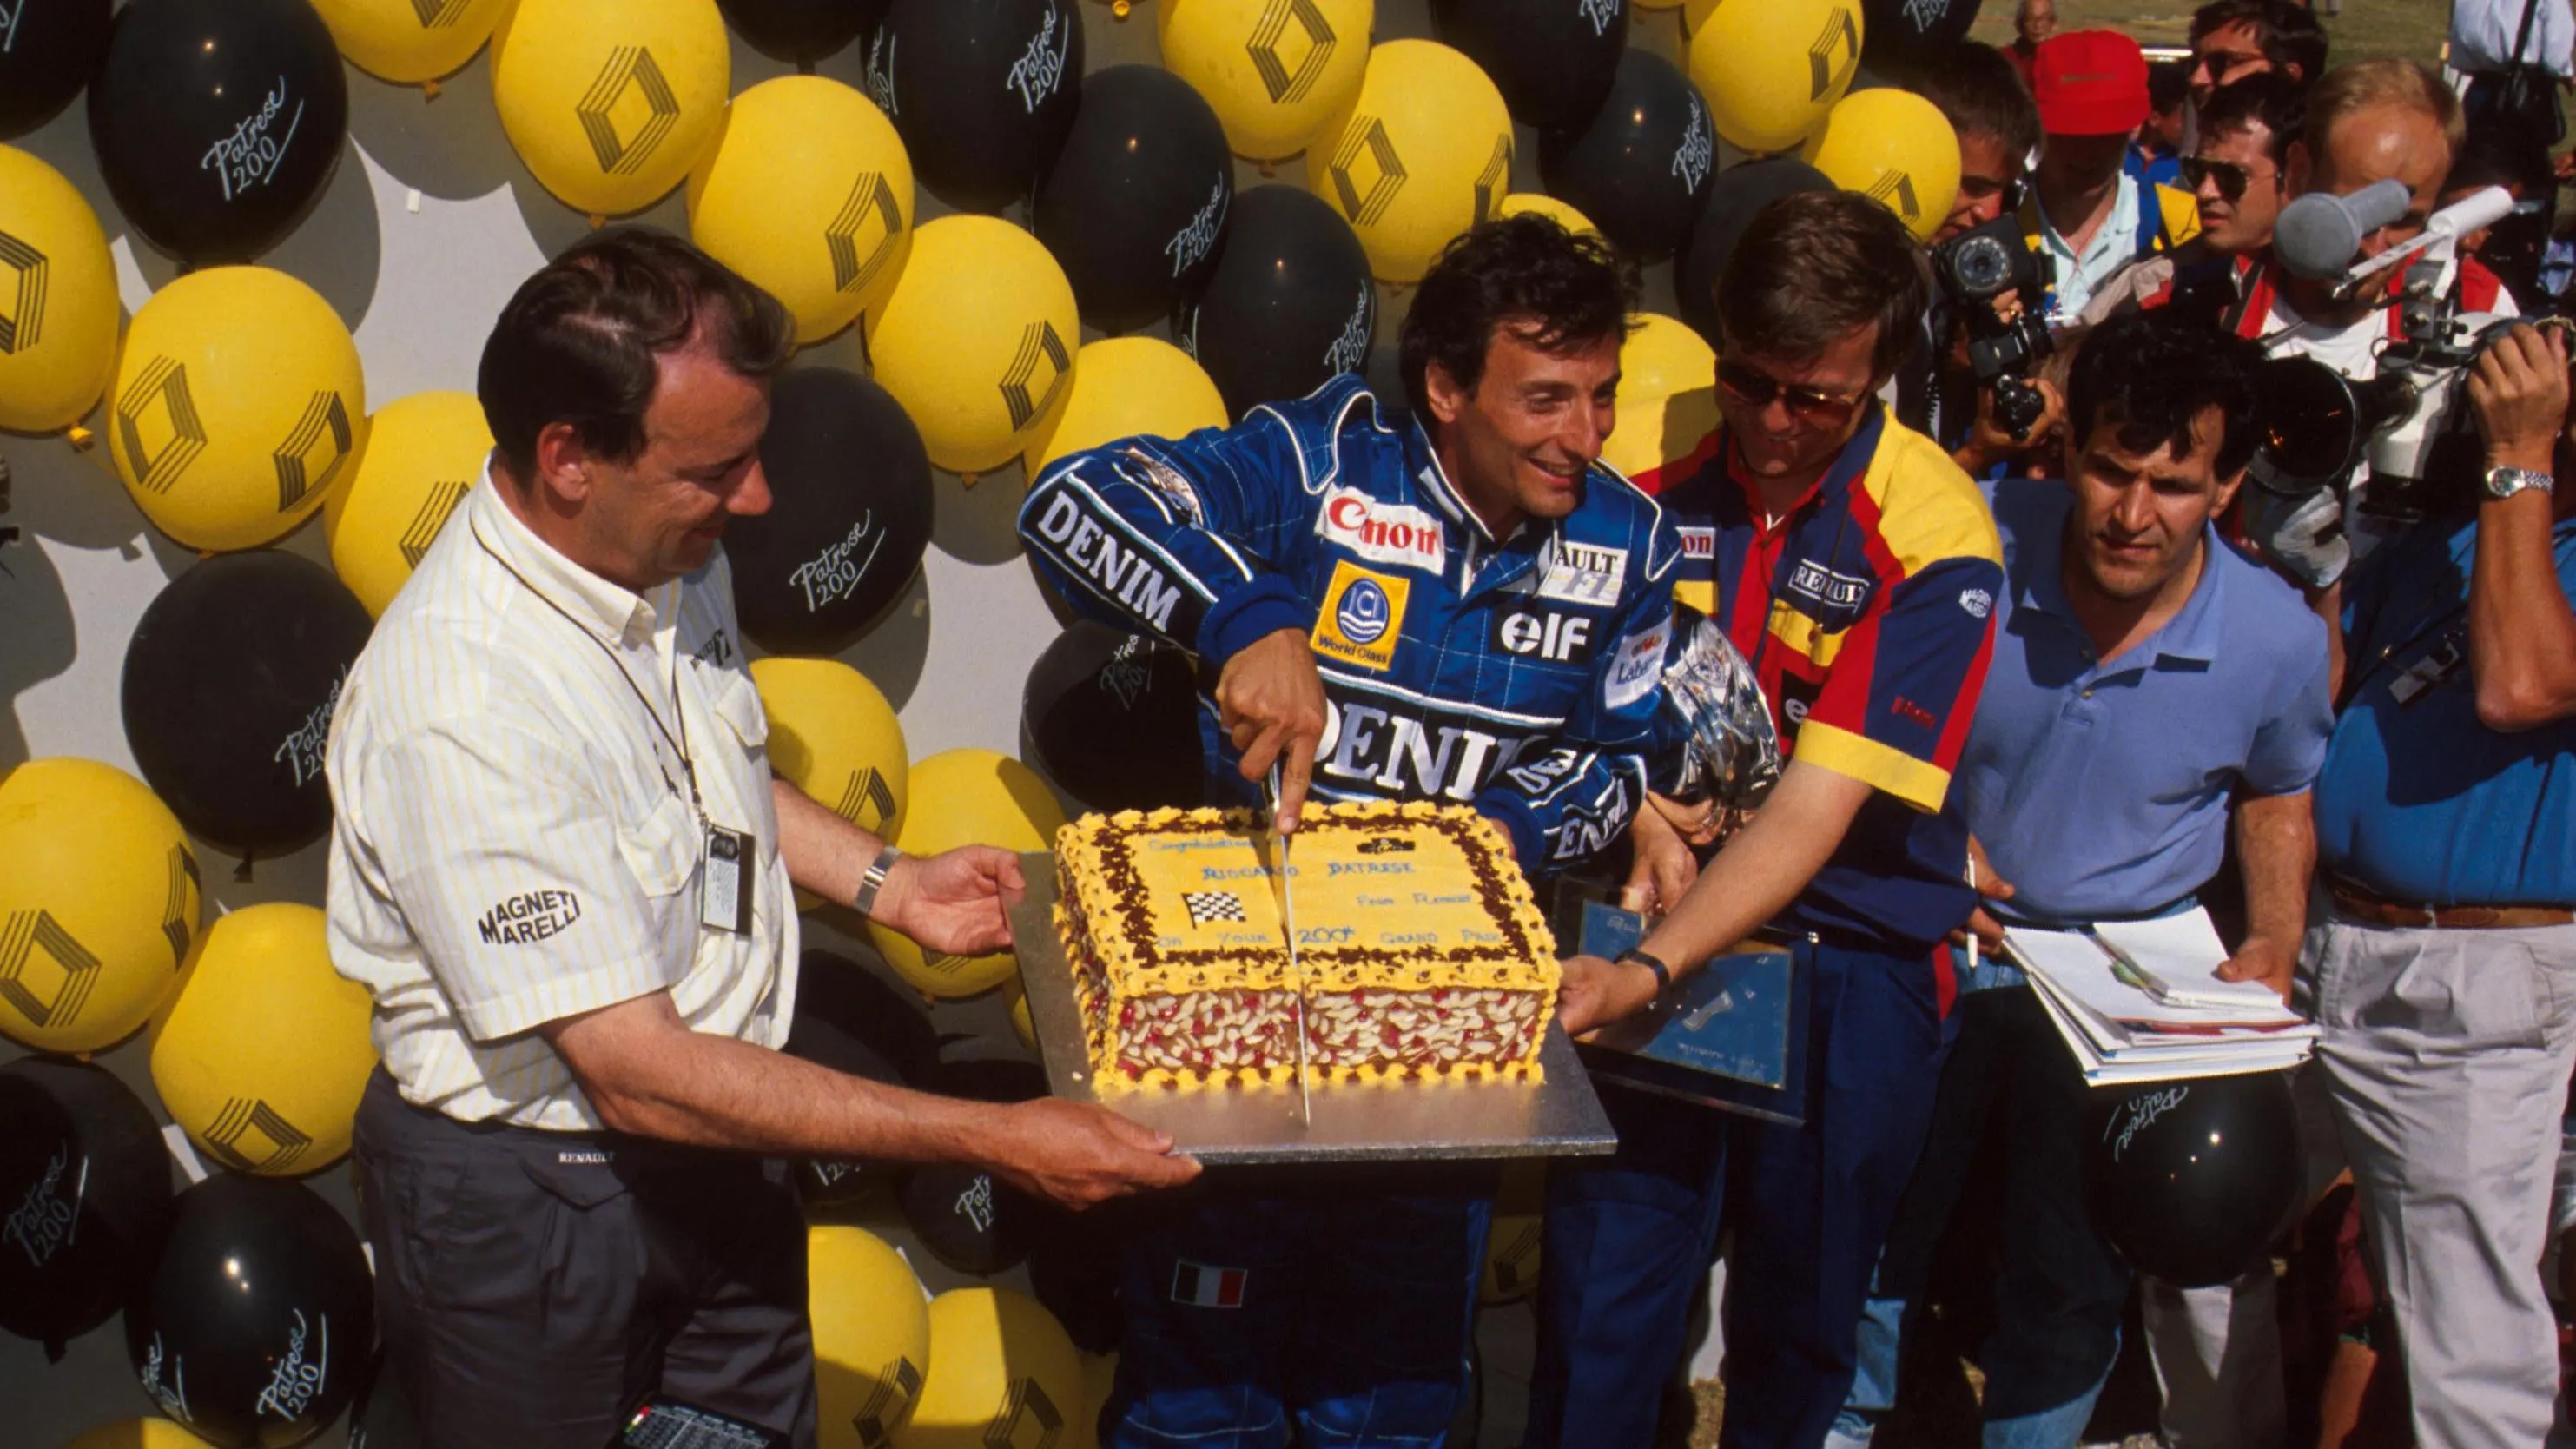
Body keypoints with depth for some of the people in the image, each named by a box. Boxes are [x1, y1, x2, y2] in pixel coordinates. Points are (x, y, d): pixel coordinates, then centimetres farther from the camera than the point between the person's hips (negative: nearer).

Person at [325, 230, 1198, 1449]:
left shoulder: (673, 560, -6)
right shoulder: (461, 710, -32)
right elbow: (640, 1073, -31)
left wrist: (885, 884, 3)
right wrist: (995, 1140, -30)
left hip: (713, 1155, 7)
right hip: (526, 1199, -7)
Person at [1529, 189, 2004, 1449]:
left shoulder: (1934, 535, -12)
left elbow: (1819, 805, -19)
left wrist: (1649, 970, -30)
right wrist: (1634, 809, -14)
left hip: (1853, 970, -1)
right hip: (1661, 939, 1)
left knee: (1801, 1331, 13)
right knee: (1600, 1314, -2)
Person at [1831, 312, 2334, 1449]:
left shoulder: (2278, 640, -18)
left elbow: (2277, 797, 5)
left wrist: (2274, 950, -6)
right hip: (1955, 940, 0)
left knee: (2075, 1269, 15)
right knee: (1878, 1218, 15)